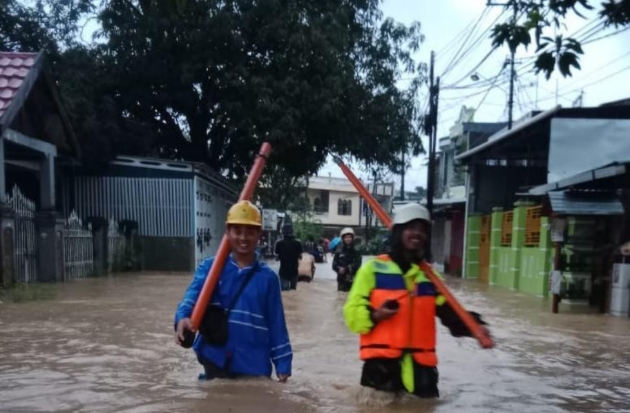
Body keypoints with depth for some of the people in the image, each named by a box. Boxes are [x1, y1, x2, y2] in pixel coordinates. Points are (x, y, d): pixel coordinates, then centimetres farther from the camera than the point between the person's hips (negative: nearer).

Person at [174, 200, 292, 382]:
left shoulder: (267, 277, -2)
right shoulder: (210, 267, -3)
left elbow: (276, 323, 0)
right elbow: (193, 295, -20)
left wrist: (282, 363, -3)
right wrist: (183, 318, -41)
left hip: (254, 365, 1)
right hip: (216, 360, 0)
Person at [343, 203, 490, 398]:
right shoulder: (373, 268, -4)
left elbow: (449, 313, 8)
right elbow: (353, 313, -4)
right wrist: (375, 315, -24)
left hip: (420, 368, 5)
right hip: (382, 365, -4)